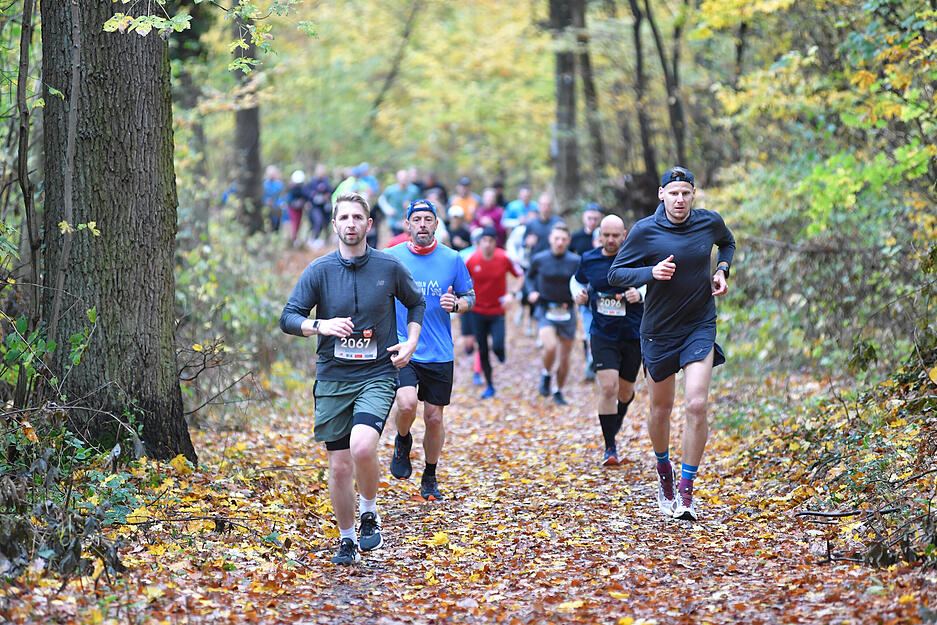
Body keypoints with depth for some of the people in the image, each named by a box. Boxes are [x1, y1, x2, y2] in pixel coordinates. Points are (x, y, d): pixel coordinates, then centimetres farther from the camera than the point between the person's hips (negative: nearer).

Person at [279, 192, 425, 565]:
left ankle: (369, 514, 1)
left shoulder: (389, 267, 1)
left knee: (362, 446, -25)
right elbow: (288, 318, -3)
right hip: (332, 378, 2)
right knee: (339, 465, 3)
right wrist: (320, 325, -21)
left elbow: (416, 303, 19)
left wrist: (411, 343, 5)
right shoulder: (319, 270, 0)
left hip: (377, 375, -2)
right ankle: (346, 540, 21)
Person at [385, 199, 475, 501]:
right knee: (407, 403, -24)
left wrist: (456, 304, -11)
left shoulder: (452, 259, 1)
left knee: (434, 418, 6)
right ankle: (403, 441, 10)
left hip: (439, 354, 2)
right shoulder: (390, 258, 0)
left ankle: (430, 478, 28)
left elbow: (470, 297, 11)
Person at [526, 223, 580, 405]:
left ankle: (558, 392, 28)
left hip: (567, 312, 2)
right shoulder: (539, 259, -2)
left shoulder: (575, 262, -3)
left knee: (564, 357, 7)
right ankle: (545, 375, 6)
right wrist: (532, 291, -3)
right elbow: (530, 277, 16)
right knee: (550, 347, -25)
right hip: (545, 310, -2)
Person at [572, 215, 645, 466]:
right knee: (608, 388, -15)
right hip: (602, 334, 0)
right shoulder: (588, 259, 1)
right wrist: (578, 293, -1)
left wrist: (641, 294, -17)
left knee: (624, 392, 11)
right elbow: (577, 280, 20)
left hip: (633, 334, 0)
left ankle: (617, 420, 49)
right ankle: (610, 447, -6)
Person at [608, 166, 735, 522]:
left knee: (697, 405, -15)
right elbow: (615, 274, -6)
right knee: (661, 409, 12)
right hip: (659, 330, 0)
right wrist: (651, 272, -23)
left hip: (700, 327, 0)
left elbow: (727, 243, 22)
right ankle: (664, 473, 40)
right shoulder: (645, 231, -10)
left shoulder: (710, 222, -2)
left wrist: (721, 270, 3)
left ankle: (686, 493, -8)